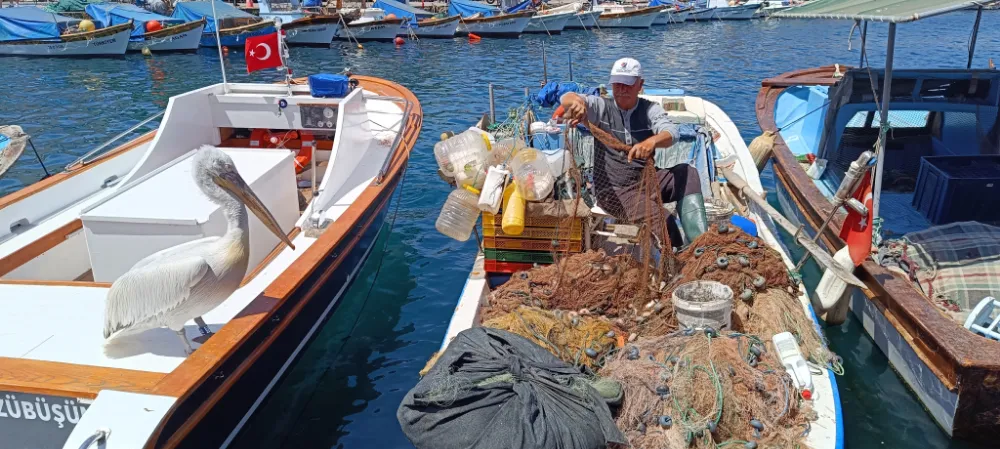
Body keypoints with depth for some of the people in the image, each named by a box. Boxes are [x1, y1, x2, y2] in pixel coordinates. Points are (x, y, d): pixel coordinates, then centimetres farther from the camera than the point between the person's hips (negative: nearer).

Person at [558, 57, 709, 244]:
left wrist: (652, 141, -41)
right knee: (659, 217, -30)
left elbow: (671, 132, -16)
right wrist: (575, 101, -43)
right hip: (613, 189, -3)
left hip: (646, 179, 4)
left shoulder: (650, 109, 4)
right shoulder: (601, 107, 1)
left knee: (687, 173, -23)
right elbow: (567, 98, -15)